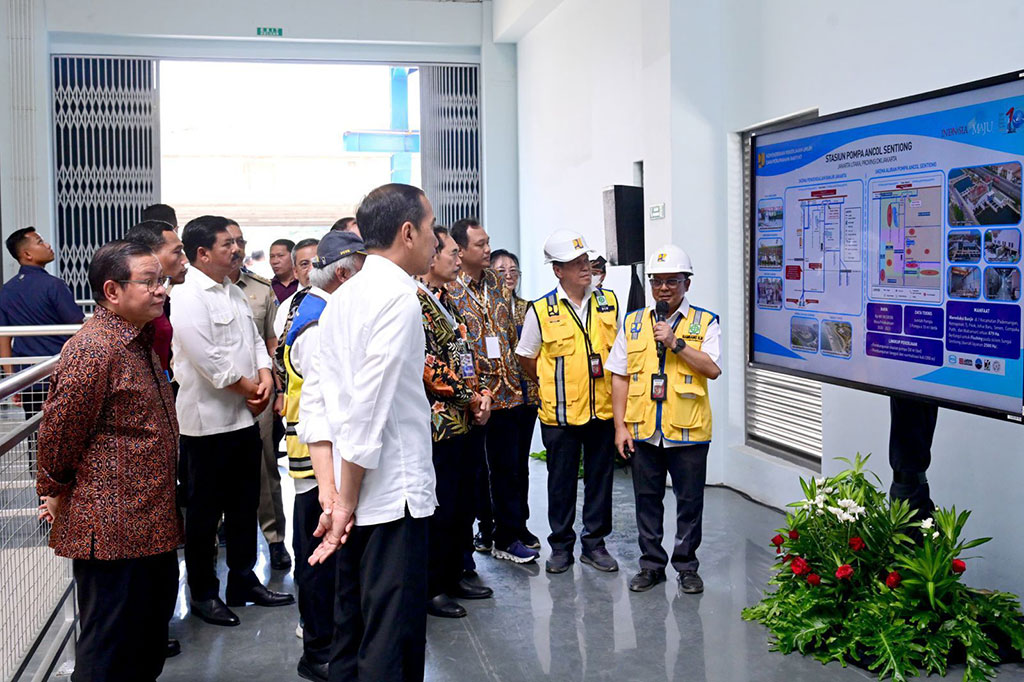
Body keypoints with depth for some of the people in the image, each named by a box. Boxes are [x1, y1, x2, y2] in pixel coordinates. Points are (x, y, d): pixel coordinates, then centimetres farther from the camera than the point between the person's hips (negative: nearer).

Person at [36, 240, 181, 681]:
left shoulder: (139, 341, 13)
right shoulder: (91, 350, -19)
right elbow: (59, 431, -15)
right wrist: (54, 493, -2)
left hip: (153, 524, 9)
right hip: (111, 529, -9)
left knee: (151, 637, 20)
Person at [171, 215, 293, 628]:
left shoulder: (233, 293, 12)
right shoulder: (188, 298, -15)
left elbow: (254, 339, 15)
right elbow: (207, 359, -21)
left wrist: (265, 374, -4)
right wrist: (246, 387, -11)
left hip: (244, 417, 8)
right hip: (209, 420, -8)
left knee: (244, 506, 16)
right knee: (205, 512, 5)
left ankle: (243, 581, 30)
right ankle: (203, 593, 18)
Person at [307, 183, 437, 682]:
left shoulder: (343, 298, 11)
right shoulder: (399, 295, -14)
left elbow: (323, 398, 7)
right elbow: (369, 405, -20)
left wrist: (330, 484, 3)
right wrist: (347, 500, -13)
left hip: (353, 495, 9)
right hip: (393, 495, -9)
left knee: (351, 631, 19)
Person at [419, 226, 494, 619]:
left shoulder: (446, 301, 16)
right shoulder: (415, 301, -15)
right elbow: (426, 365, -22)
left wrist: (481, 393, 4)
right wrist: (468, 396, -13)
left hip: (464, 422, 10)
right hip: (438, 421, -9)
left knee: (463, 505, 16)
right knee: (440, 509, -2)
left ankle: (453, 576, 28)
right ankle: (430, 588, 11)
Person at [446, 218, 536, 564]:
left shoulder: (496, 283, 10)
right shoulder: (448, 291, -10)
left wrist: (513, 376, 14)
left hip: (505, 393, 6)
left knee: (508, 467, 11)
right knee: (474, 469, 7)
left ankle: (507, 537, 21)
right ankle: (482, 531, 20)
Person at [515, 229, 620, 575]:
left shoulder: (609, 301, 3)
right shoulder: (541, 311, -6)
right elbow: (526, 358, 6)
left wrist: (614, 388, 12)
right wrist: (551, 386, 9)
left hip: (603, 408, 3)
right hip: (560, 413, -2)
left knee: (600, 478, 10)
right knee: (561, 482, 8)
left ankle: (594, 543, 24)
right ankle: (561, 546, 22)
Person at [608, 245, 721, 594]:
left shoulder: (705, 323, 1)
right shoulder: (633, 323, 8)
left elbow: (712, 369, -11)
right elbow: (620, 377, 7)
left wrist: (676, 343, -18)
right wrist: (620, 426, 1)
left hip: (689, 431, -2)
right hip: (642, 430, 3)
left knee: (689, 500, 7)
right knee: (647, 499, 11)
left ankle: (687, 566, 22)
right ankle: (651, 564, 24)